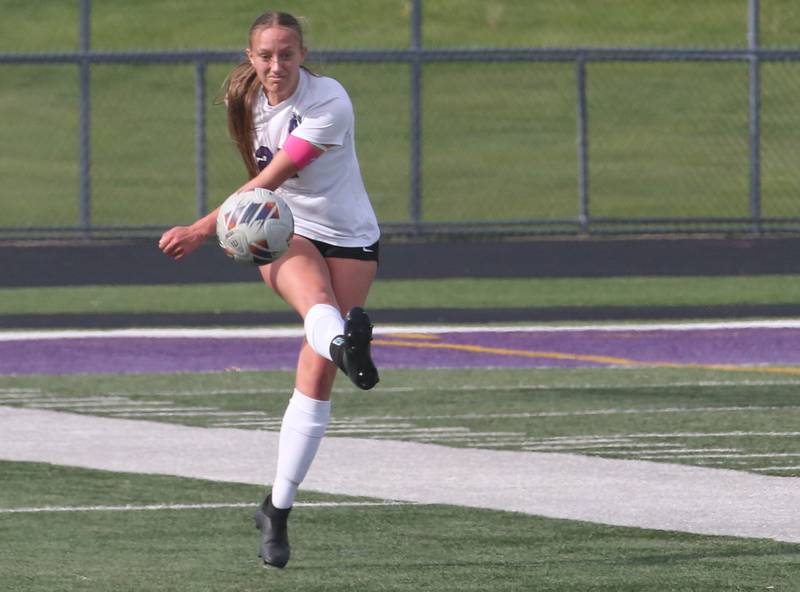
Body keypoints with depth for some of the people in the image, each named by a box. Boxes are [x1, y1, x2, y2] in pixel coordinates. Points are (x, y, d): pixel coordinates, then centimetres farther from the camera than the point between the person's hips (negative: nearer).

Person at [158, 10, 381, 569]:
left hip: (350, 237, -2)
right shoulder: (244, 99, 0)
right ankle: (343, 340, -74)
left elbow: (271, 179, -23)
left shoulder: (329, 102, -19)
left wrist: (202, 230, -25)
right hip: (282, 230, 2)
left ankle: (278, 509, 3)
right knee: (314, 296, -36)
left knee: (317, 377, -7)